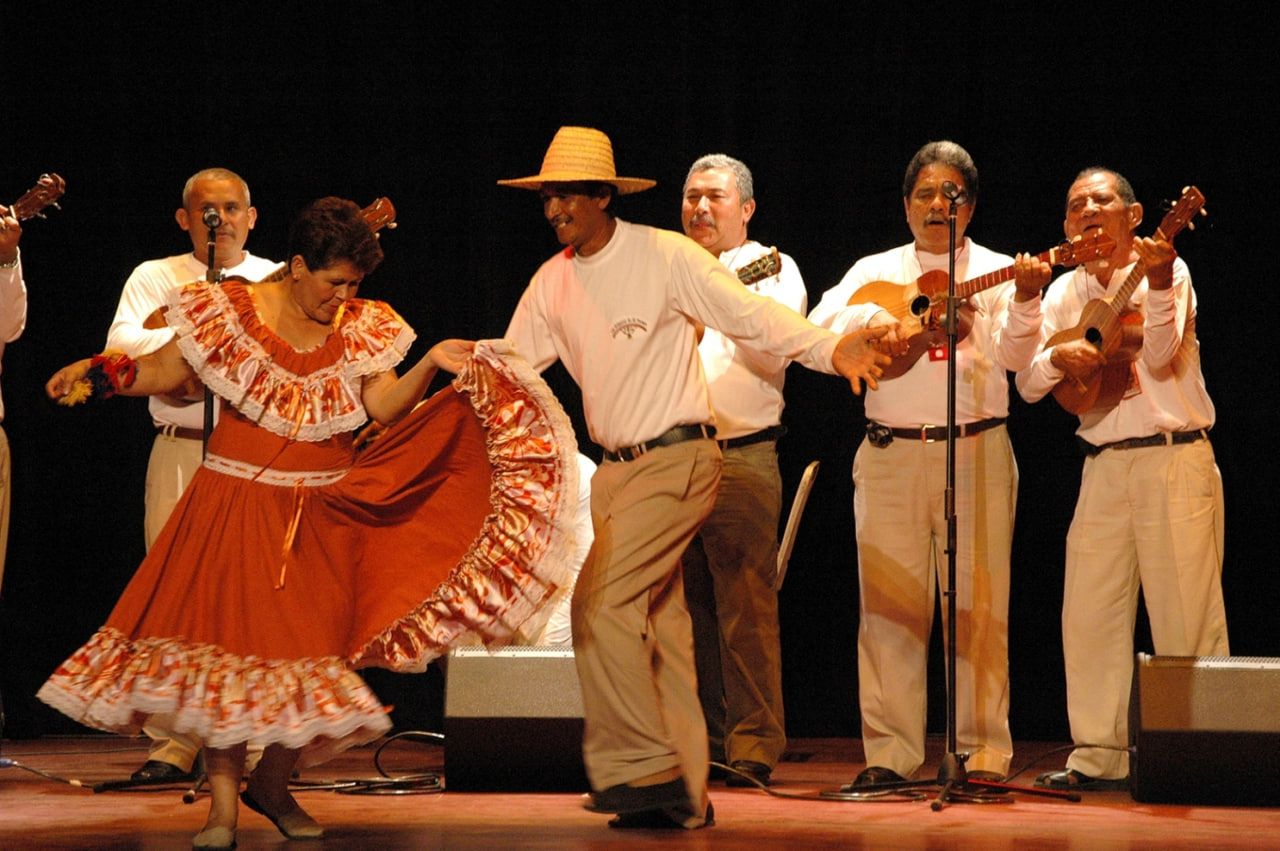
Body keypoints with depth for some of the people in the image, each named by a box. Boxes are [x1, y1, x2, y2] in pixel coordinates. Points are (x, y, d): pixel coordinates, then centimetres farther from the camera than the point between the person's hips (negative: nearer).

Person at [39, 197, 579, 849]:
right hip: (236, 503, -3)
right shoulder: (232, 312, -4)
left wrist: (430, 365, -22)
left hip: (323, 515, 3)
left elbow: (385, 405, -7)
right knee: (229, 643, -7)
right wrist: (94, 372, -11)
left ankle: (273, 784, 20)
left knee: (309, 652, 3)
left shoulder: (362, 328, 3)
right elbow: (162, 373, 2)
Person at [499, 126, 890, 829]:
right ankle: (683, 793, 15)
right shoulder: (553, 283, 9)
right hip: (616, 471, 7)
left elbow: (750, 316, -15)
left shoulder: (666, 256, -10)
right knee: (657, 630, 10)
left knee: (598, 603, -19)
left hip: (678, 460, -7)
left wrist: (830, 350, -29)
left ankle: (643, 765, -13)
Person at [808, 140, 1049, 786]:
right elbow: (820, 324, 0)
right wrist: (884, 320, -14)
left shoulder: (996, 273, 9)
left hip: (977, 451, -1)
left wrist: (1026, 302, -23)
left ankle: (983, 752, 3)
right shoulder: (876, 272, 14)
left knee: (979, 605, -3)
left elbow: (1014, 354, -5)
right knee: (889, 605, 0)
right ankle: (890, 754, 5)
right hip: (890, 453, 1)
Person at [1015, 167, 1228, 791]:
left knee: (1184, 616, -6)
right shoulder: (1065, 292, 12)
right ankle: (1100, 756, 9)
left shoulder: (1165, 271, -1)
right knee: (1089, 612, 2)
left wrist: (1157, 284, -30)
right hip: (1104, 463, 5)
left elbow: (1159, 358, -16)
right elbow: (1027, 384, 8)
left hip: (1176, 458, -5)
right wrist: (1058, 356, -13)